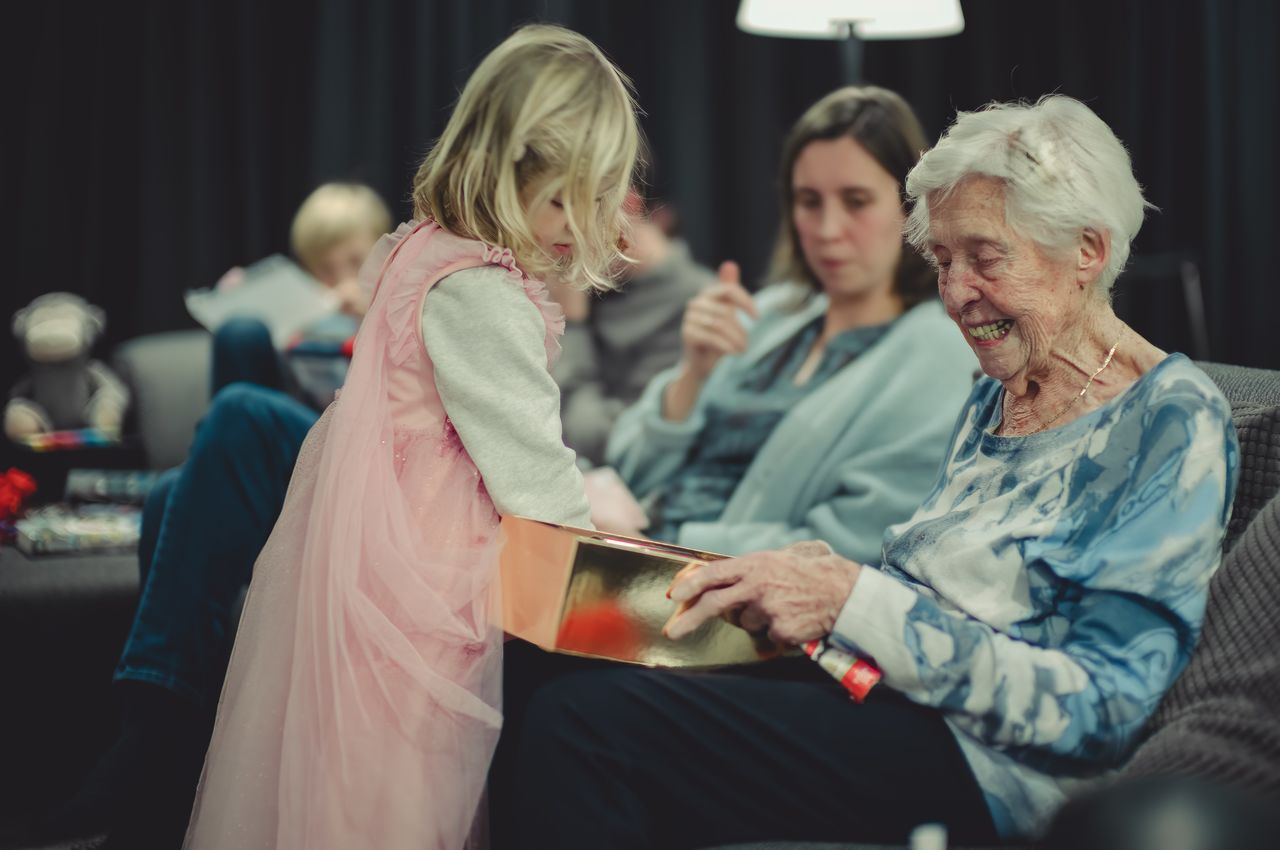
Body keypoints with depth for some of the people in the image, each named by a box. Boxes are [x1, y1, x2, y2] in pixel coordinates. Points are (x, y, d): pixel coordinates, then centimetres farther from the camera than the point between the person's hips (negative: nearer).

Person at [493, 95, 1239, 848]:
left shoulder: (1172, 420, -6)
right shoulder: (991, 404, 20)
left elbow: (1103, 707, -15)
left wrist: (854, 600, -19)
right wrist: (820, 582, -3)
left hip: (989, 771, -8)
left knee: (578, 718, -25)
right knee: (537, 672, -15)